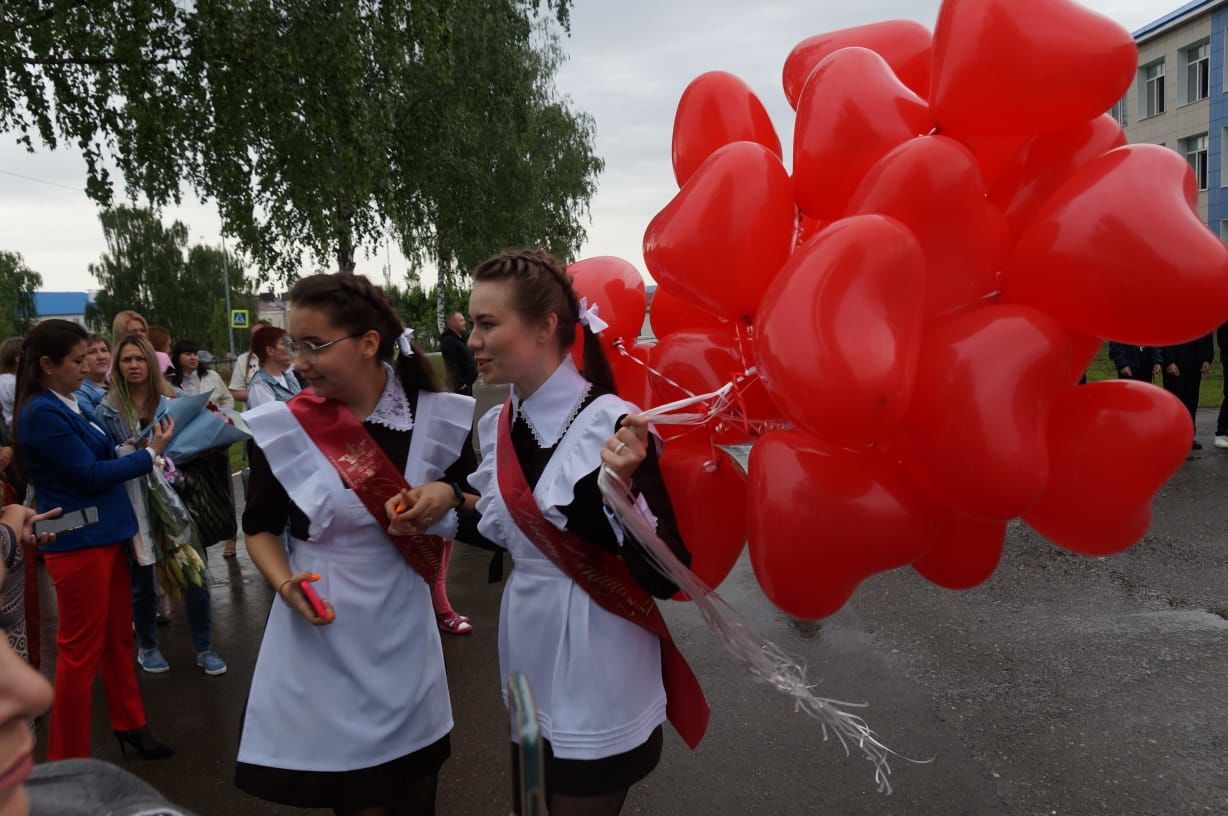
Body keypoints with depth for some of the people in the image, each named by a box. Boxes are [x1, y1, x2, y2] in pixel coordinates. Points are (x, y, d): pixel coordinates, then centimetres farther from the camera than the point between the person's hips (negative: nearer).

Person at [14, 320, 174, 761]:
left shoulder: (70, 404, 11)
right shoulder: (42, 414, -17)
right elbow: (91, 474, -18)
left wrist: (137, 447, 1)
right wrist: (150, 453, -11)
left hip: (106, 535, 9)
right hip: (77, 543, -9)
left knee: (118, 638, 19)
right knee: (81, 650, 3)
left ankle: (129, 724, 34)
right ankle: (69, 759, 17)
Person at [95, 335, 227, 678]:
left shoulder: (170, 404, 3)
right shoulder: (107, 411, -3)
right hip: (133, 505, -1)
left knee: (194, 575, 2)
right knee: (141, 581, 13)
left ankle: (204, 649, 17)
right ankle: (146, 647, 33)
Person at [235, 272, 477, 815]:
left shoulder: (439, 417, -8)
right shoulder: (281, 428, -10)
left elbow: (480, 504, 6)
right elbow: (261, 527, 4)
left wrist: (449, 496, -15)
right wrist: (284, 581, -15)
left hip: (401, 631, 1)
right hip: (320, 636, -1)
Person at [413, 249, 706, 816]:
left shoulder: (611, 425, -22)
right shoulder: (498, 425, 0)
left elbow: (665, 578, -24)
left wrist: (622, 486, -38)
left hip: (597, 684, -7)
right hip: (528, 662, 7)